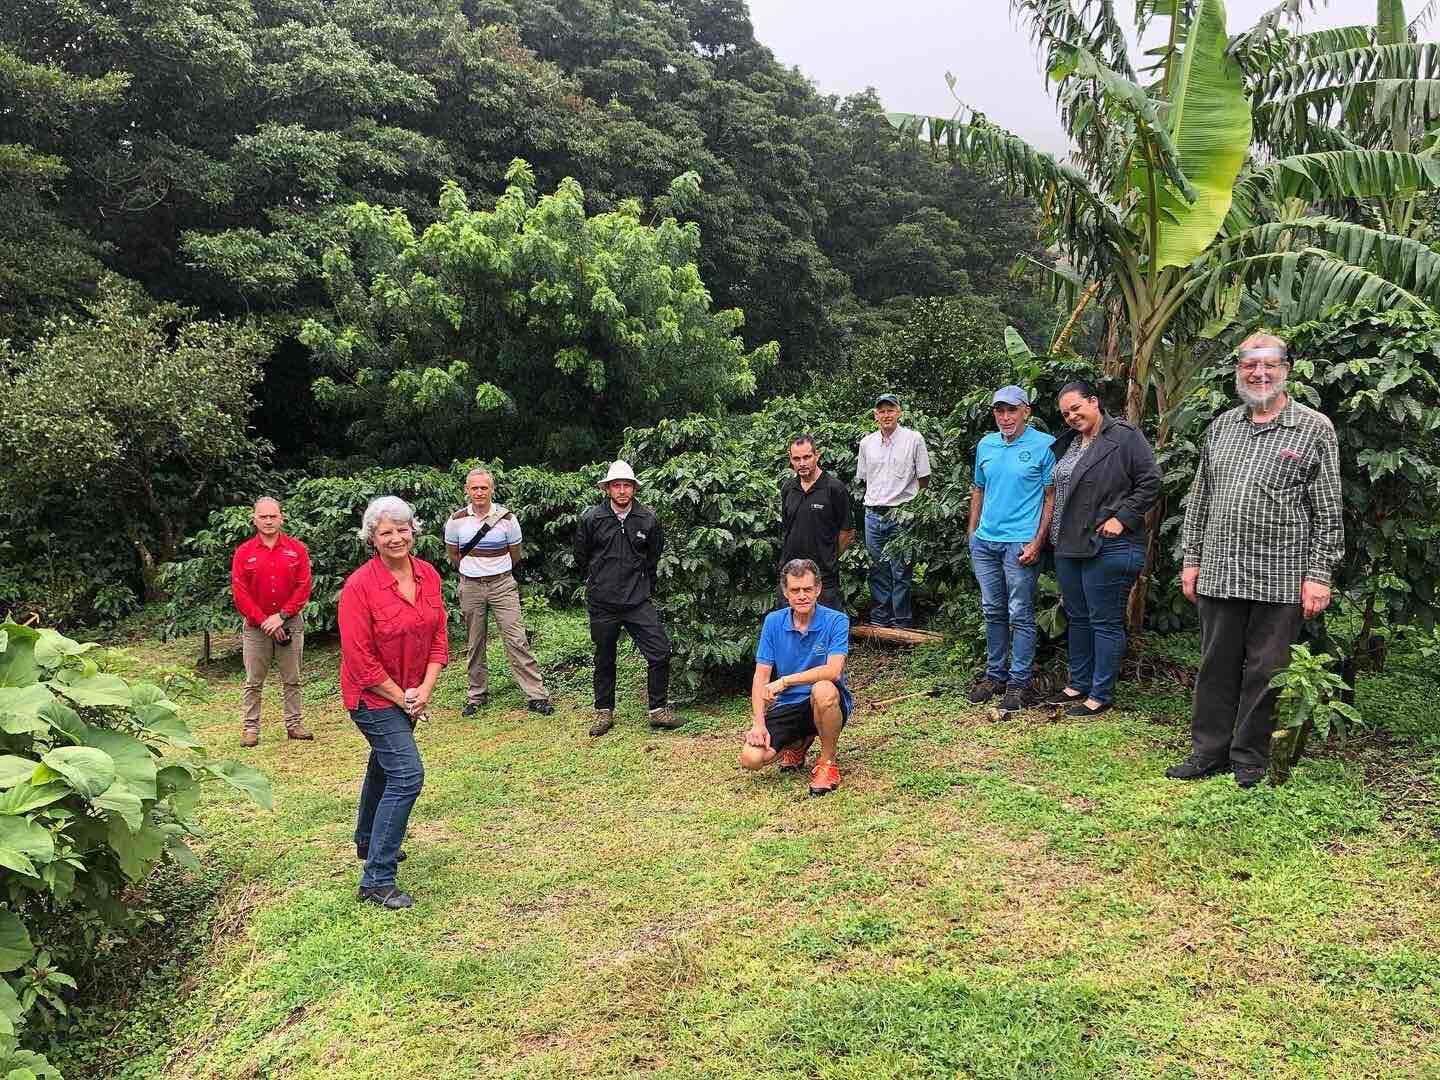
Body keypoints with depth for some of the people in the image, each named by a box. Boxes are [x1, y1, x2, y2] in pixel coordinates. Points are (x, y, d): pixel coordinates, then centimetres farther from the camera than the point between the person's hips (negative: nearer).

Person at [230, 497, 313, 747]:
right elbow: (240, 593, -4)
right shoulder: (243, 553, 0)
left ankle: (294, 724, 16)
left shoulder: (297, 549, 0)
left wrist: (281, 616, -13)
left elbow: (303, 588, -4)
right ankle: (250, 727, 13)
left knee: (292, 679, 8)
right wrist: (264, 621, -11)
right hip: (255, 626, 0)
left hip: (290, 623, 0)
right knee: (253, 682, 5)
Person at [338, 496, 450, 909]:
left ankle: (368, 841, 48)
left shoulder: (429, 575, -4)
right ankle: (377, 879, -7)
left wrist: (425, 688, -8)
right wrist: (401, 698, -16)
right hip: (374, 696, -7)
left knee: (384, 765, 25)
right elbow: (360, 658, -21)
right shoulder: (360, 586, -22)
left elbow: (439, 635, 1)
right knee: (407, 775, -15)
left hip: (411, 694, 7)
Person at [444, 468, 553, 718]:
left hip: (502, 585, -2)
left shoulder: (507, 518, -5)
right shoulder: (457, 520, -2)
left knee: (516, 641, -7)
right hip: (470, 587, 2)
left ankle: (537, 694, -4)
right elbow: (453, 555, 15)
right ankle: (477, 695, 23)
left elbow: (516, 554, 10)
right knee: (474, 645, 9)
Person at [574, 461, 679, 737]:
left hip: (638, 601, 1)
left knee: (660, 652, -7)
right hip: (602, 603, -1)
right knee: (604, 659, 10)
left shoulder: (648, 519, 0)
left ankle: (658, 710, 8)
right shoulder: (591, 518, -4)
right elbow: (581, 557, 10)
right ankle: (604, 712, 26)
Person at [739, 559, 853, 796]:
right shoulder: (773, 622, 0)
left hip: (826, 705, -3)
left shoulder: (836, 621, -11)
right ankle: (799, 743, 17)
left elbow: (833, 671, -24)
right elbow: (761, 676, -2)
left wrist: (784, 681, -26)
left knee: (823, 690, -39)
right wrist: (758, 723, -14)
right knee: (751, 758, -17)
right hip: (787, 706, 3)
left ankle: (828, 762, -13)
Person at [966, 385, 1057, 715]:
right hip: (985, 541, 6)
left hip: (1020, 544, -6)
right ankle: (995, 674, 24)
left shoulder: (1044, 445, -7)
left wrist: (1037, 542, -13)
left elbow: (1052, 497, -7)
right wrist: (972, 532, 13)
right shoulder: (985, 445, 10)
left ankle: (1020, 681, 10)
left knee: (1020, 615, 0)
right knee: (993, 611, 13)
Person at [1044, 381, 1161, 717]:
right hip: (1068, 547, 8)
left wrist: (1122, 518, -16)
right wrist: (1055, 536, 13)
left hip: (1108, 547, -8)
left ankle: (1100, 695, 9)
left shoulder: (1124, 437, -8)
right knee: (1077, 618, 17)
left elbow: (1150, 482, -12)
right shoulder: (1066, 444, 14)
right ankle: (1078, 685, 29)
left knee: (1105, 622, 0)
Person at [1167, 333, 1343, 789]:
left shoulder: (1314, 428, -1)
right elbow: (1199, 498, 15)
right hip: (1219, 573, 4)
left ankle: (1250, 760, 18)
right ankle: (1209, 750, 22)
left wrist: (1318, 574, -9)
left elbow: (1328, 512, -3)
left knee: (1264, 671, 5)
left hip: (1280, 579, -4)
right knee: (1216, 666, 11)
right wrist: (1191, 558, 10)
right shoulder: (1221, 426, 12)